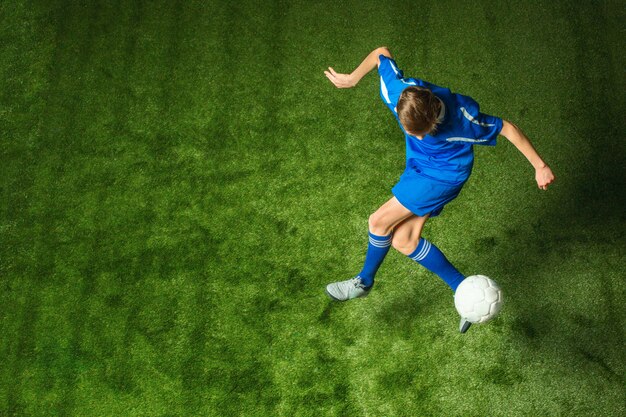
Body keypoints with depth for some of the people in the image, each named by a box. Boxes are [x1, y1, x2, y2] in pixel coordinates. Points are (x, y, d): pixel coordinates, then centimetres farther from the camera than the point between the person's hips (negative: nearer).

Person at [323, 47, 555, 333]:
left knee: (380, 221, -10)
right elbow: (382, 53, -7)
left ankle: (364, 281, 19)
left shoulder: (461, 118, -34)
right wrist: (352, 78, 3)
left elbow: (507, 129, -20)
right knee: (403, 241, 1)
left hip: (445, 175, -6)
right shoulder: (398, 91, -25)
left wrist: (540, 167, -13)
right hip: (418, 168, 6)